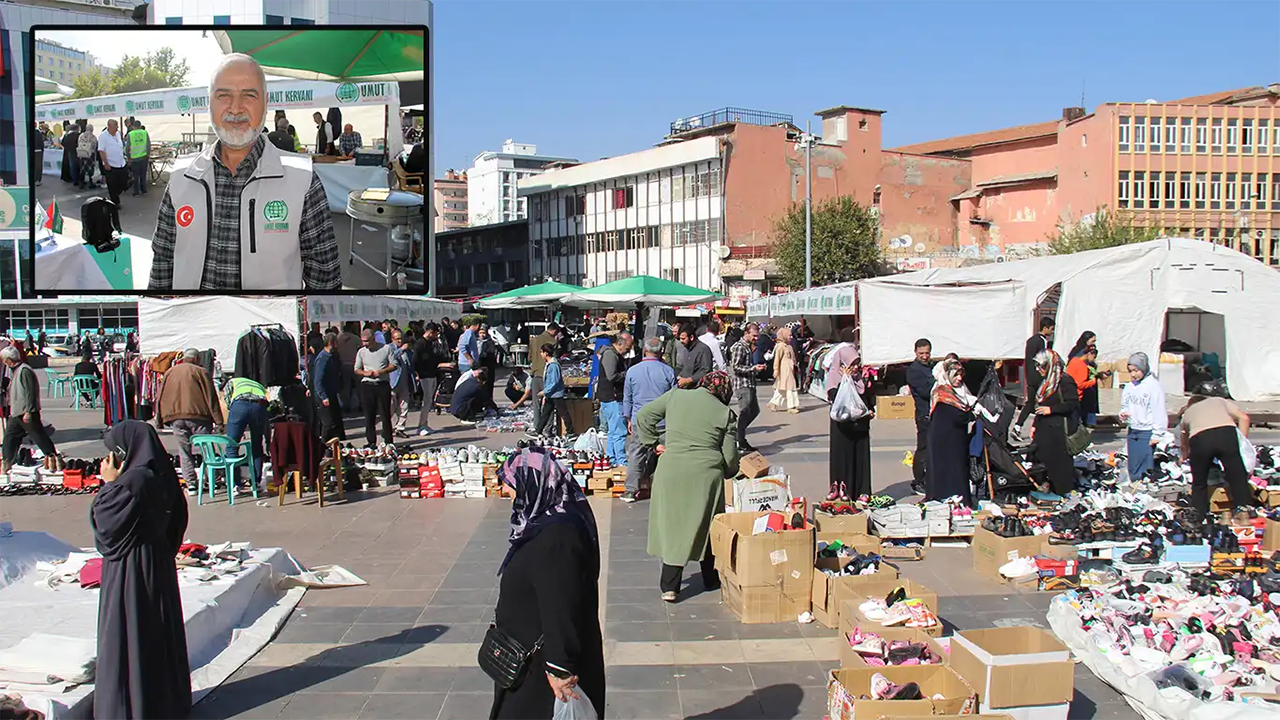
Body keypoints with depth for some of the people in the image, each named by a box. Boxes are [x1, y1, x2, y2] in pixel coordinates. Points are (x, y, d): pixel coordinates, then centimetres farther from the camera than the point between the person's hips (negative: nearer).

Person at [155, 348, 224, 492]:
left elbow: (160, 398, 15)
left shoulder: (169, 373, 15)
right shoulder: (200, 371, 2)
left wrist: (159, 421, 18)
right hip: (198, 416, -3)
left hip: (175, 418, 4)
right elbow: (211, 396, -5)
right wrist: (218, 420, -6)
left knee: (184, 451, 7)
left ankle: (190, 483, 2)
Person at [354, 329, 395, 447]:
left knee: (385, 414, -1)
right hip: (367, 385, 2)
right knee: (369, 416, 3)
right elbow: (356, 369, 13)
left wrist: (381, 372, -13)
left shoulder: (386, 348, 2)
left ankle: (388, 442, 5)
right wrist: (365, 373, -8)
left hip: (383, 384, -2)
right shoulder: (361, 352, 9)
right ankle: (371, 442, 10)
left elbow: (394, 365, 2)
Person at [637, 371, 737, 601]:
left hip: (672, 471, 1)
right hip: (706, 472, 0)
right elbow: (730, 455, 4)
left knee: (672, 523, 8)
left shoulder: (675, 397, 8)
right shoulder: (725, 413, 4)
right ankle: (711, 580, 29)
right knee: (708, 526, 16)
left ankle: (669, 586, 7)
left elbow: (643, 417, 10)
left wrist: (654, 443, 17)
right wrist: (730, 473, 23)